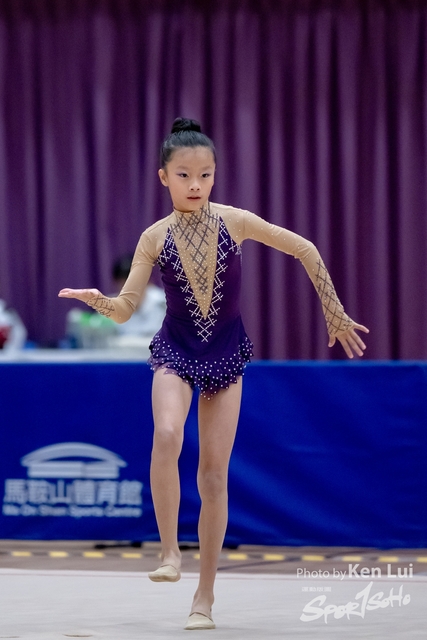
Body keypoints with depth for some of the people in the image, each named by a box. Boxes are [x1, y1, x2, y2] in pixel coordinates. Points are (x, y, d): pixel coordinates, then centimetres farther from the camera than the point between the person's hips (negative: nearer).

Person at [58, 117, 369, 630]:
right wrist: (98, 301, -30)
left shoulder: (234, 222, -7)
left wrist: (335, 314, 7)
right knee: (167, 435, -30)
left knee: (215, 472, -1)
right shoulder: (155, 238, -5)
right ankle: (169, 550, -16)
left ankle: (205, 596, 7)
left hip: (226, 354, 0)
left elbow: (305, 250, 3)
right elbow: (126, 309, -7)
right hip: (176, 351, 0)